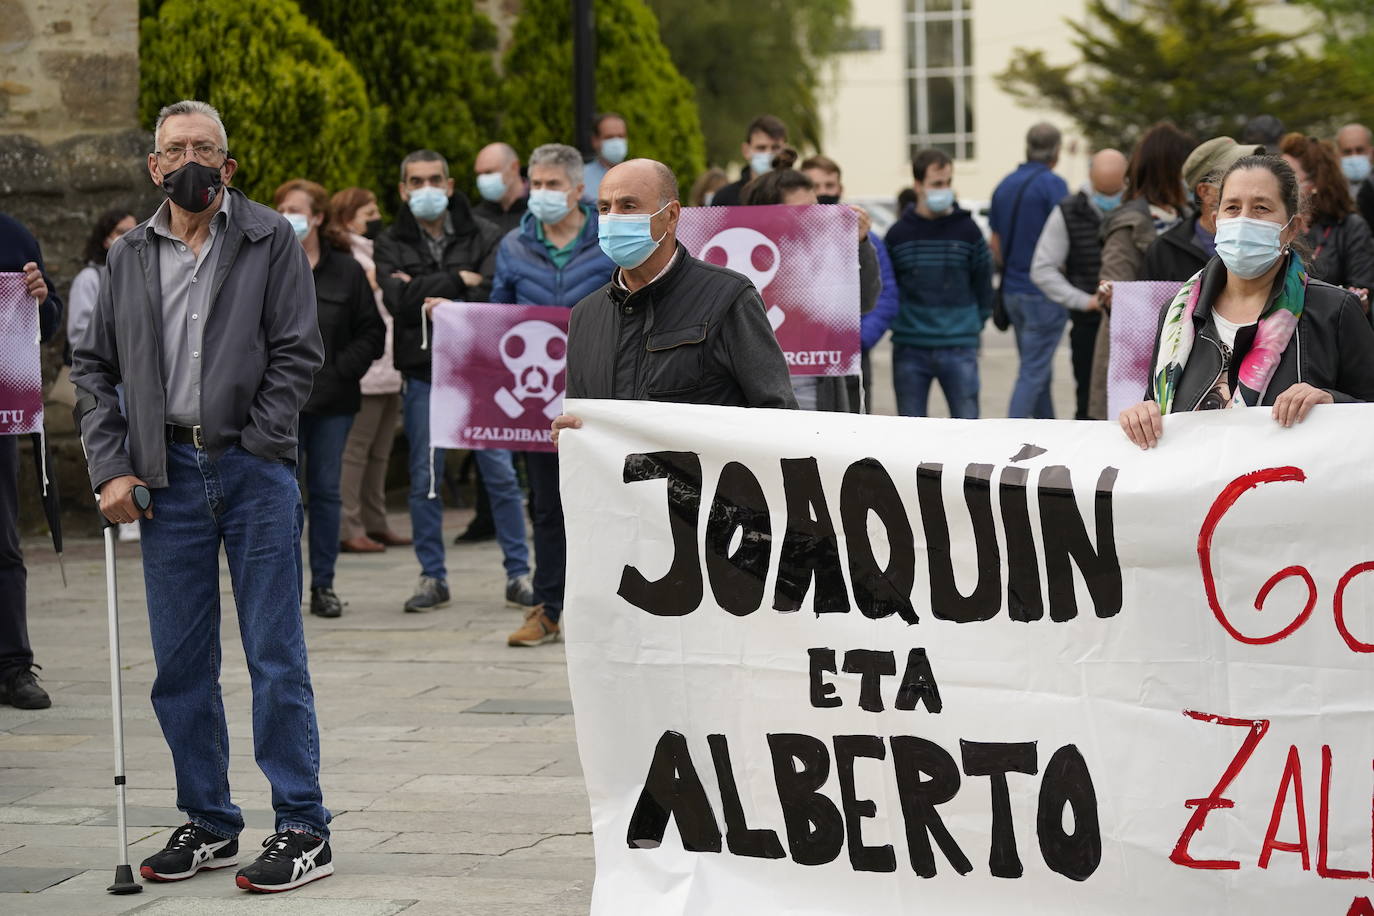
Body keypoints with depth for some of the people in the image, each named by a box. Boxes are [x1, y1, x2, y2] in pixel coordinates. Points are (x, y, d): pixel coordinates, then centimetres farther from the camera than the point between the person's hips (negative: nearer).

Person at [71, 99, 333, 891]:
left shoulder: (271, 240, 1)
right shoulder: (131, 258, 11)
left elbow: (298, 352, -3)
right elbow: (94, 367, 13)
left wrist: (257, 447, -10)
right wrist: (111, 467, 2)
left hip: (254, 470, -4)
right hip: (168, 474, 4)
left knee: (276, 656, -2)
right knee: (181, 662, 7)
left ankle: (304, 830, 3)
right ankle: (209, 824, 19)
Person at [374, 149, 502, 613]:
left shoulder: (484, 236, 3)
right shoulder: (391, 243, 6)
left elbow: (493, 297, -10)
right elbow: (399, 299, -11)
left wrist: (434, 300, -12)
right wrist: (458, 280, -10)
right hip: (422, 372, 1)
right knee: (424, 478, 3)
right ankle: (432, 578, 11)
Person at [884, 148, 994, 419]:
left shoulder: (967, 229, 0)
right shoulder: (899, 234, 1)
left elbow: (983, 282, 8)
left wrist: (976, 323, 8)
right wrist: (896, 321, 4)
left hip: (959, 348, -1)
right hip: (910, 348, 1)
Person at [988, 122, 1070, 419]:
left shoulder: (1005, 186, 11)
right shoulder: (1052, 184, -11)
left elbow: (995, 244, 16)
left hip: (1013, 292, 7)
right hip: (1045, 293, -7)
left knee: (1038, 370, 16)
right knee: (1033, 373, -7)